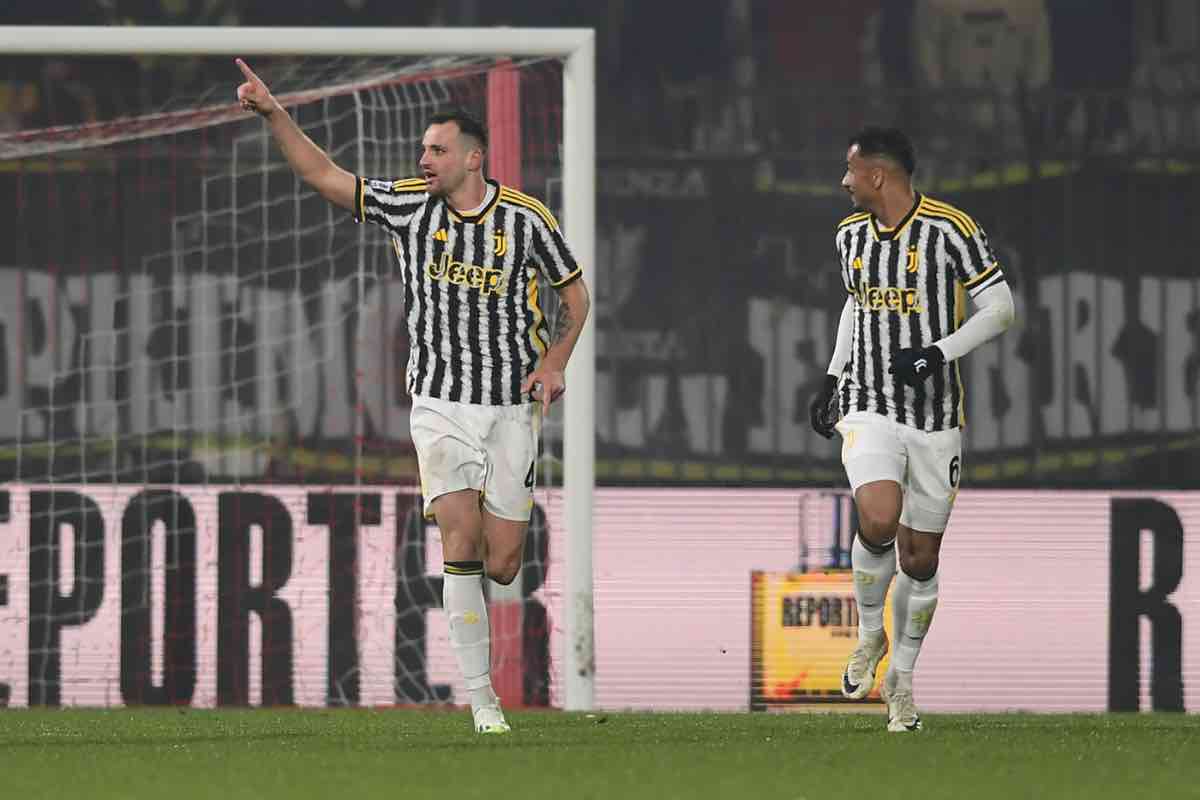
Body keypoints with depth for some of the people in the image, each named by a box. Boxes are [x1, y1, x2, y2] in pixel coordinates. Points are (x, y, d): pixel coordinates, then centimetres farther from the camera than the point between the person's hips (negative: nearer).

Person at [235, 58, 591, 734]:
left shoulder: (525, 217, -3)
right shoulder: (410, 204, -1)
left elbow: (576, 292, 9)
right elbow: (325, 175, -2)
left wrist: (555, 363, -4)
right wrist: (275, 115, -14)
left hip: (511, 404, 0)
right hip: (441, 404, 0)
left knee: (500, 566, -2)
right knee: (461, 539, -15)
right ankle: (482, 698, -11)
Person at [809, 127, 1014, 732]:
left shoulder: (950, 230, -9)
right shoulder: (852, 234, 8)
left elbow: (999, 307, -5)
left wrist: (938, 353, -17)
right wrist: (833, 378, 19)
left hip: (935, 418, -2)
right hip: (869, 409, 2)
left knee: (920, 560, 5)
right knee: (878, 523, -24)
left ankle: (901, 679, 24)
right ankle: (869, 635, 1)